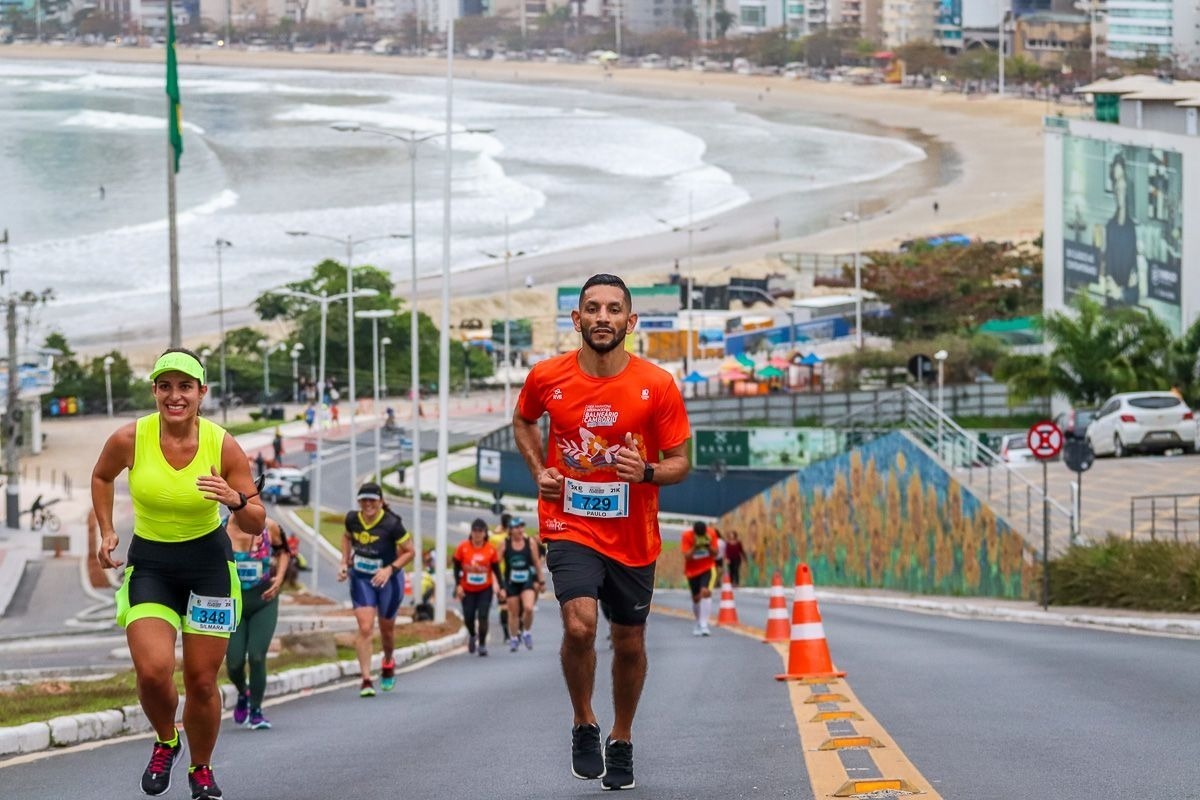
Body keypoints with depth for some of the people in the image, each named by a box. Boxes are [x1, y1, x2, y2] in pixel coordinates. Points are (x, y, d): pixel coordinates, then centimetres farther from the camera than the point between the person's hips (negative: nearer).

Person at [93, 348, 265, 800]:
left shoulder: (223, 446, -12)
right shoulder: (129, 440, -12)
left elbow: (257, 523, -5)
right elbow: (101, 477, 12)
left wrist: (236, 501, -26)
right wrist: (106, 532, 3)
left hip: (208, 562, 0)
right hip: (150, 563, 0)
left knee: (202, 682, 3)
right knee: (153, 672, -20)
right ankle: (165, 742, 12)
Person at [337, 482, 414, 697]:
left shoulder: (391, 524, -20)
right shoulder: (352, 519, -9)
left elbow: (409, 551, -11)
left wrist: (390, 569, -24)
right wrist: (345, 562, 4)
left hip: (388, 580, -1)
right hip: (361, 580, 2)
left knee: (386, 628, 16)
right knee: (365, 628, -12)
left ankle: (388, 663, 47)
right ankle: (366, 680, -12)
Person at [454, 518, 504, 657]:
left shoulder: (490, 549, -5)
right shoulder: (463, 547, -7)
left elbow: (496, 570, 2)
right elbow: (457, 567, -1)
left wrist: (501, 588, -2)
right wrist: (458, 585, -10)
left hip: (485, 589, -1)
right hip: (467, 590, 1)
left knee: (483, 616, -12)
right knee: (468, 618, 3)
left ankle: (482, 644, 2)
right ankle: (472, 636, 35)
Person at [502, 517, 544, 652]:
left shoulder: (530, 543, -2)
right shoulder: (505, 544, -4)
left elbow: (537, 562, 6)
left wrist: (540, 581, 10)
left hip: (527, 580, 0)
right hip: (511, 582, 0)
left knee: (528, 608, -18)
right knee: (513, 612, 6)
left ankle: (527, 632, 7)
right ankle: (513, 639, 21)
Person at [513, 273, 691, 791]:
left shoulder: (657, 386, -9)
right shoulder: (547, 378, -7)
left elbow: (679, 462, -2)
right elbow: (523, 420, 17)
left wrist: (647, 472, -24)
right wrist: (538, 470, 1)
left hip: (633, 536, 1)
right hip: (569, 525, -1)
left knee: (629, 642, 12)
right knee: (580, 624, -23)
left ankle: (621, 740, 35)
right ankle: (583, 725, 1)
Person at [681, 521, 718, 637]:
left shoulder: (711, 535, -13)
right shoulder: (687, 536, -17)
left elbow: (715, 554, -5)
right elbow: (686, 556, -21)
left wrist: (708, 546, -24)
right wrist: (695, 547, -35)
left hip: (708, 568, -1)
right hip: (692, 570, 1)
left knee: (705, 592, -23)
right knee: (696, 598, 9)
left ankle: (704, 624, -21)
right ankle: (698, 624, 32)